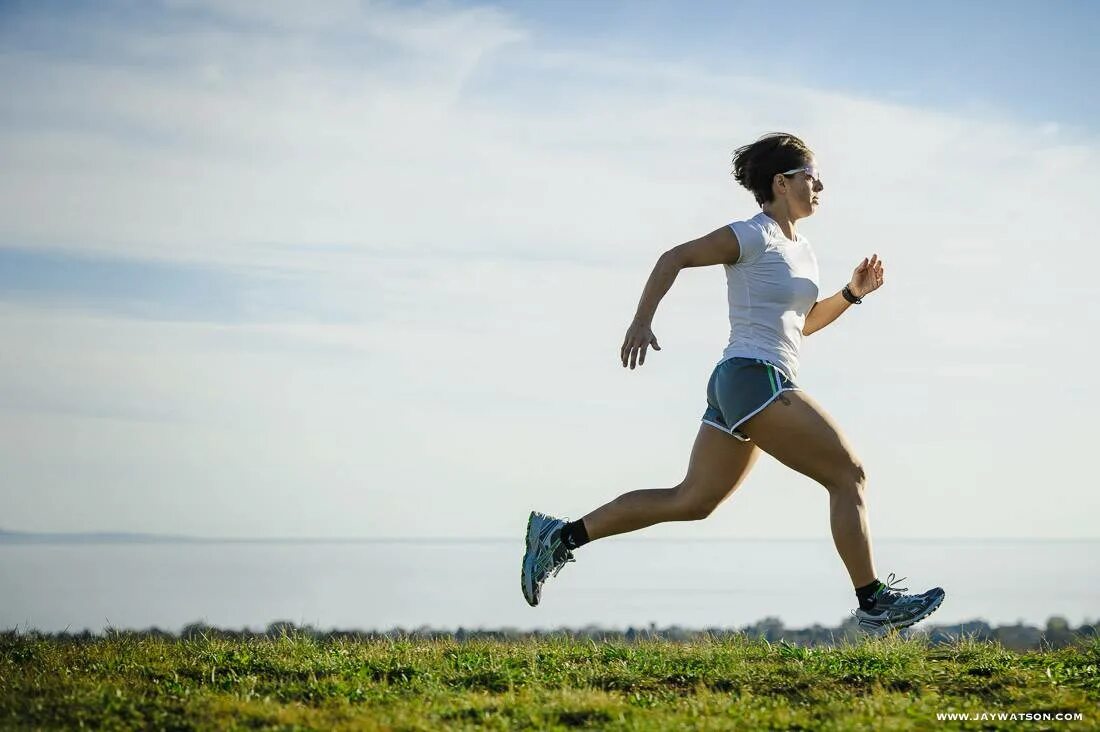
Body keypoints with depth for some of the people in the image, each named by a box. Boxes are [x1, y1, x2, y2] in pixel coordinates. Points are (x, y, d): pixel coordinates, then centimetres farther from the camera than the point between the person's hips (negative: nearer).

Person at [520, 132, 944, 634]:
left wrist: (852, 292, 16)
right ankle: (874, 602, -4)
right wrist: (642, 321, -15)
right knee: (849, 475, -7)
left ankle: (561, 536, 11)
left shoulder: (801, 249, 20)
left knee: (691, 502, 11)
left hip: (736, 387, 10)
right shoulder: (753, 236, -7)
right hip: (754, 379, -10)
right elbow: (674, 257, -7)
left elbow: (804, 322, 30)